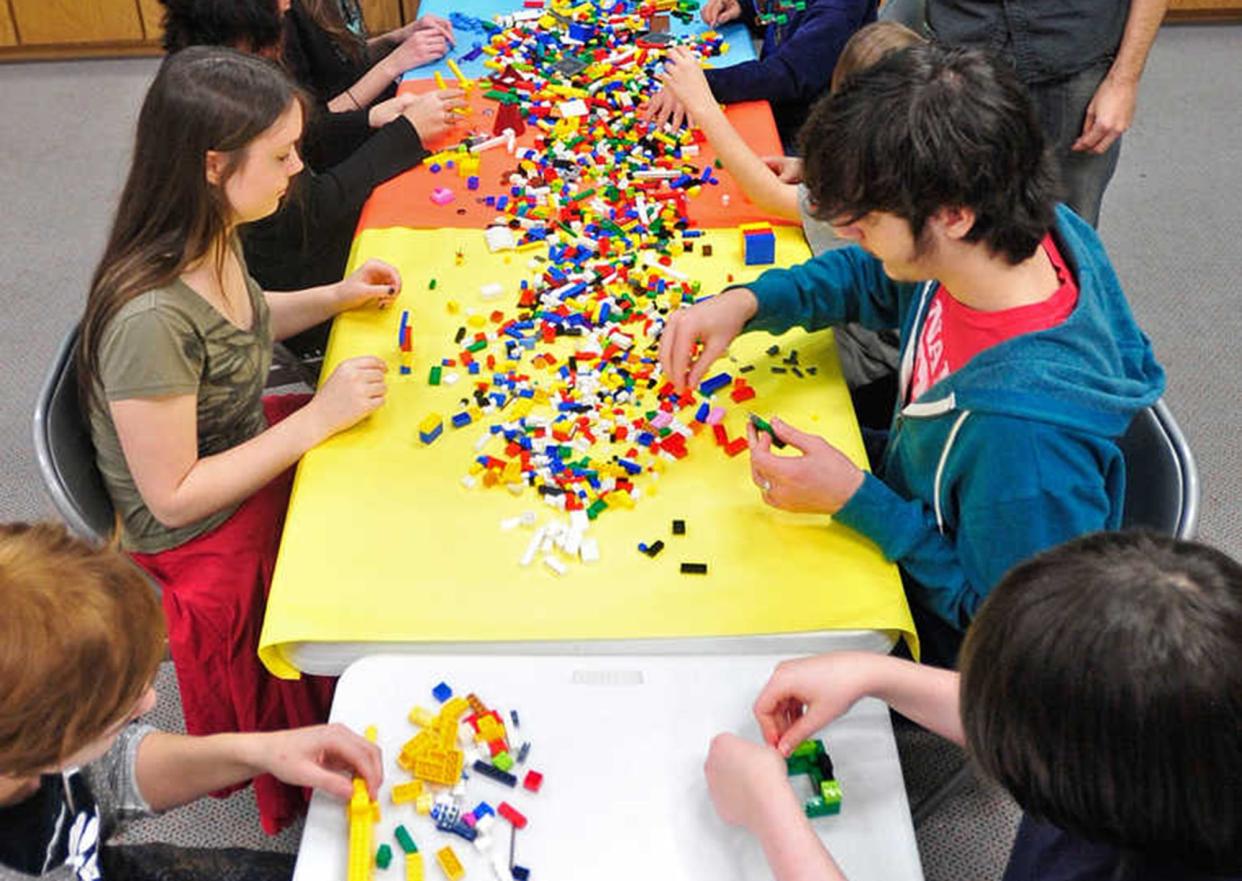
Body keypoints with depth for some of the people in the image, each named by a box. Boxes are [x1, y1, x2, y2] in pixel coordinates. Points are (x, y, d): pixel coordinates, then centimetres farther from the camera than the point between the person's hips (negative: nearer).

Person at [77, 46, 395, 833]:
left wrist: (335, 298, -2)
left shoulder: (212, 237, -10)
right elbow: (173, 497, -27)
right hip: (208, 539, -8)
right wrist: (317, 419, -28)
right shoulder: (150, 317, -36)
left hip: (256, 449, 8)